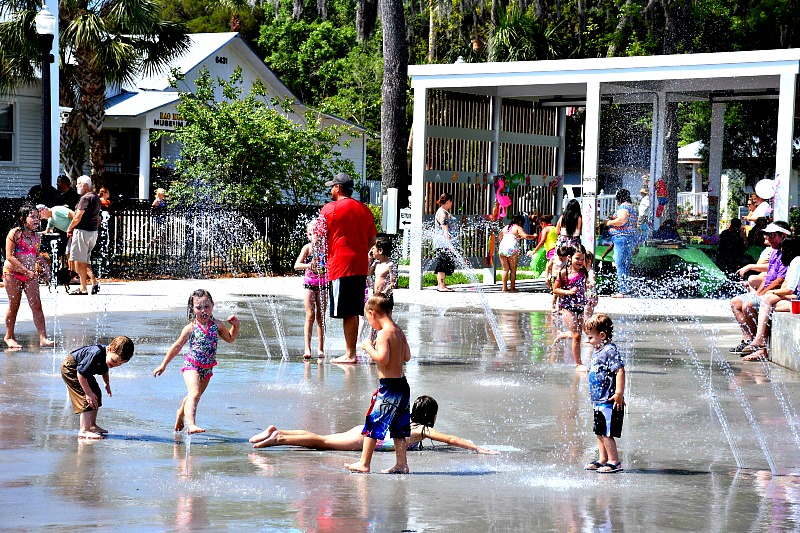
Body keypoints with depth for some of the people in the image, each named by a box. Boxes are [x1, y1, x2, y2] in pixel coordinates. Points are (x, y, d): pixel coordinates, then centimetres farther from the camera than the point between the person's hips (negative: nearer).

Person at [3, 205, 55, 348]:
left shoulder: (35, 236, 10)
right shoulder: (14, 233, -9)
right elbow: (10, 256, -14)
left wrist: (39, 267, 2)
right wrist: (26, 271, -17)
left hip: (30, 275, 5)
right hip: (13, 273, -5)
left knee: (36, 305, -4)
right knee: (14, 305, 3)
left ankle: (43, 338, -8)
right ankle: (9, 336, 18)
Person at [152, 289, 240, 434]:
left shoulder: (217, 325, 1)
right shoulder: (191, 328, -9)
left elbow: (230, 338, 18)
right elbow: (177, 347, -2)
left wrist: (235, 325, 0)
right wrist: (163, 365, 0)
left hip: (207, 367, 5)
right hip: (192, 365, -5)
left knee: (193, 395, 22)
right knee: (194, 393, -27)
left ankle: (181, 413, 51)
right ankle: (190, 424, -41)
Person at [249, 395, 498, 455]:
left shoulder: (409, 424, 25)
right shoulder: (424, 430, 2)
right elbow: (452, 440, -1)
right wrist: (478, 449, 5)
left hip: (367, 430, 8)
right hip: (368, 437, -8)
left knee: (319, 440, 4)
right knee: (321, 442, -16)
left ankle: (277, 432, -2)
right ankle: (279, 438, -25)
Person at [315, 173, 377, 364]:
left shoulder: (330, 209, -4)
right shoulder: (365, 210, 14)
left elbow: (318, 237, -5)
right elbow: (372, 240, 17)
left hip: (340, 265, -6)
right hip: (361, 267, 6)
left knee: (347, 313, -6)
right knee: (353, 312, 10)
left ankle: (350, 354, -7)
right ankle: (351, 352, 11)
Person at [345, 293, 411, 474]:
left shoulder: (384, 333, -15)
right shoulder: (399, 332, 11)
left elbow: (383, 359, -24)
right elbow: (407, 357, 18)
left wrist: (369, 347, -10)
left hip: (389, 385, -9)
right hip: (402, 383, 9)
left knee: (373, 424, -1)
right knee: (398, 428, 13)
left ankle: (364, 463, 1)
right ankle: (401, 464, 15)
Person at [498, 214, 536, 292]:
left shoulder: (505, 228, 21)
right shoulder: (518, 228, 2)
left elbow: (500, 239, 28)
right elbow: (525, 236, -11)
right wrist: (533, 236, 4)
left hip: (502, 248, 6)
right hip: (512, 249, -6)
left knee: (505, 269, 10)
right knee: (513, 270, 2)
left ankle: (504, 287, 7)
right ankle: (512, 288, 2)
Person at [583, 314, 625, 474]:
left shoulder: (611, 351, -17)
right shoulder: (597, 352, 14)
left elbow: (620, 372, -23)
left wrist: (619, 393, -26)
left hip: (609, 401, -10)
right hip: (599, 401, 10)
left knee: (607, 433, -7)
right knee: (599, 432, 16)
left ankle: (614, 462, 0)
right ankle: (602, 460, 25)